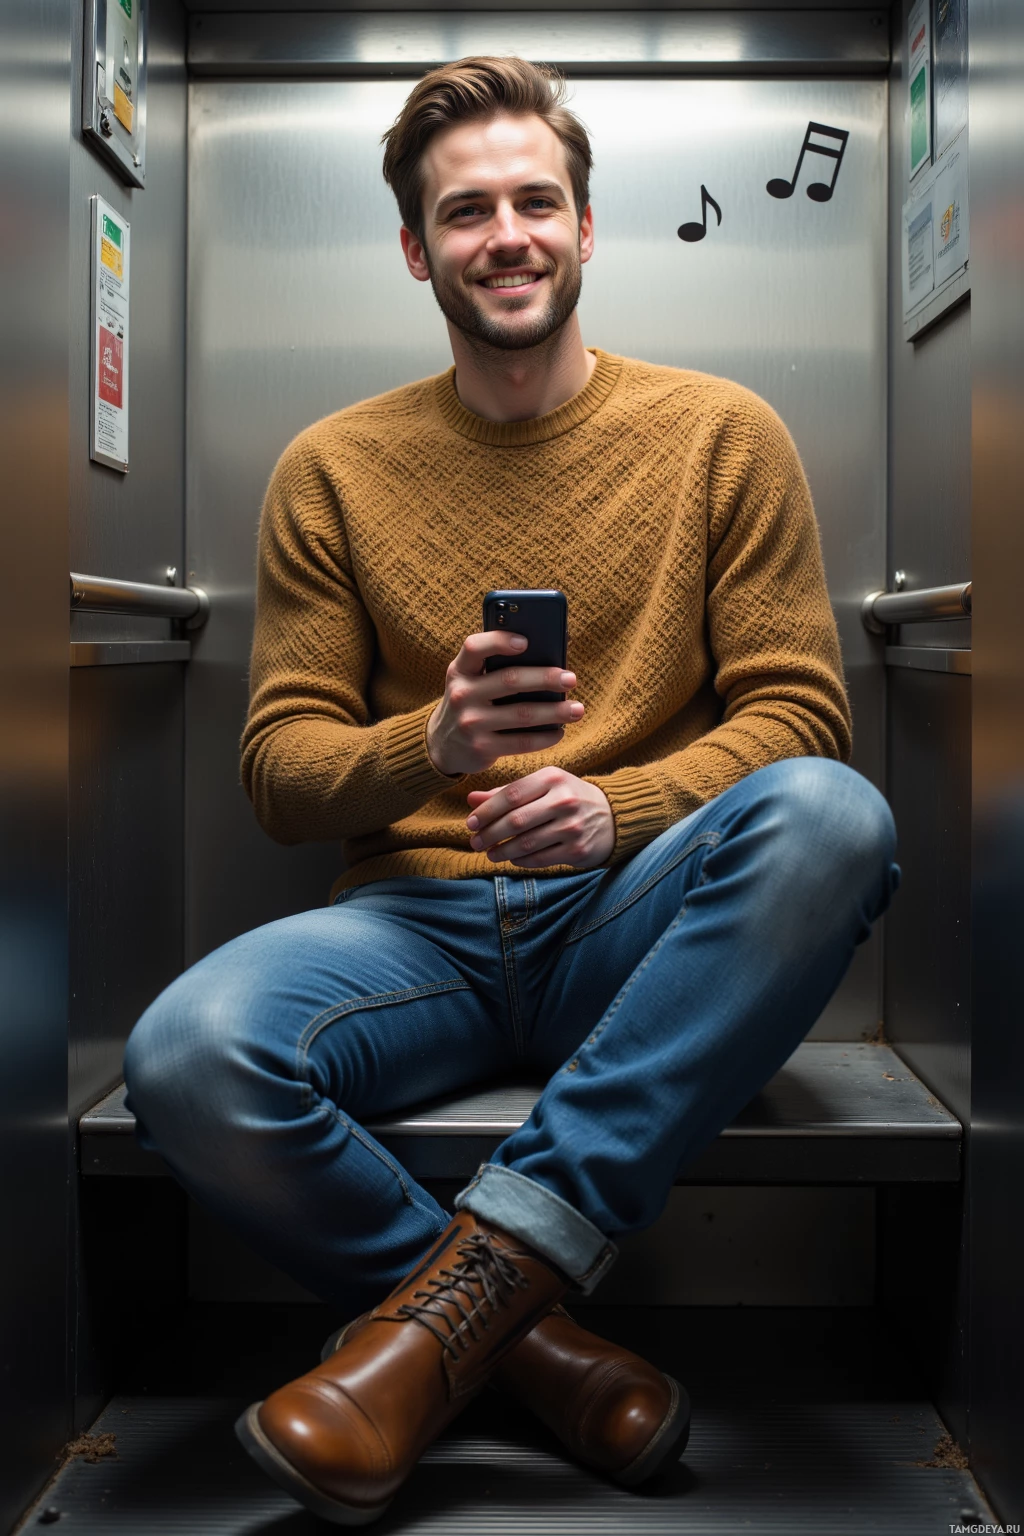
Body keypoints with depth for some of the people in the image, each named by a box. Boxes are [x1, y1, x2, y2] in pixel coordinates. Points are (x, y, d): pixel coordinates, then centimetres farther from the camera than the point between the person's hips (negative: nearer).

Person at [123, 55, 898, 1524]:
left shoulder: (721, 434, 7)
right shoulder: (333, 468, 9)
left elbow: (799, 714, 3)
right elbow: (279, 769, 7)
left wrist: (614, 806, -17)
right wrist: (430, 743, -16)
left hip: (638, 920, 0)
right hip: (417, 920, 1)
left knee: (832, 815, -33)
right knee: (188, 1058, -30)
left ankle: (472, 1279, -30)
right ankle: (534, 1340, -10)